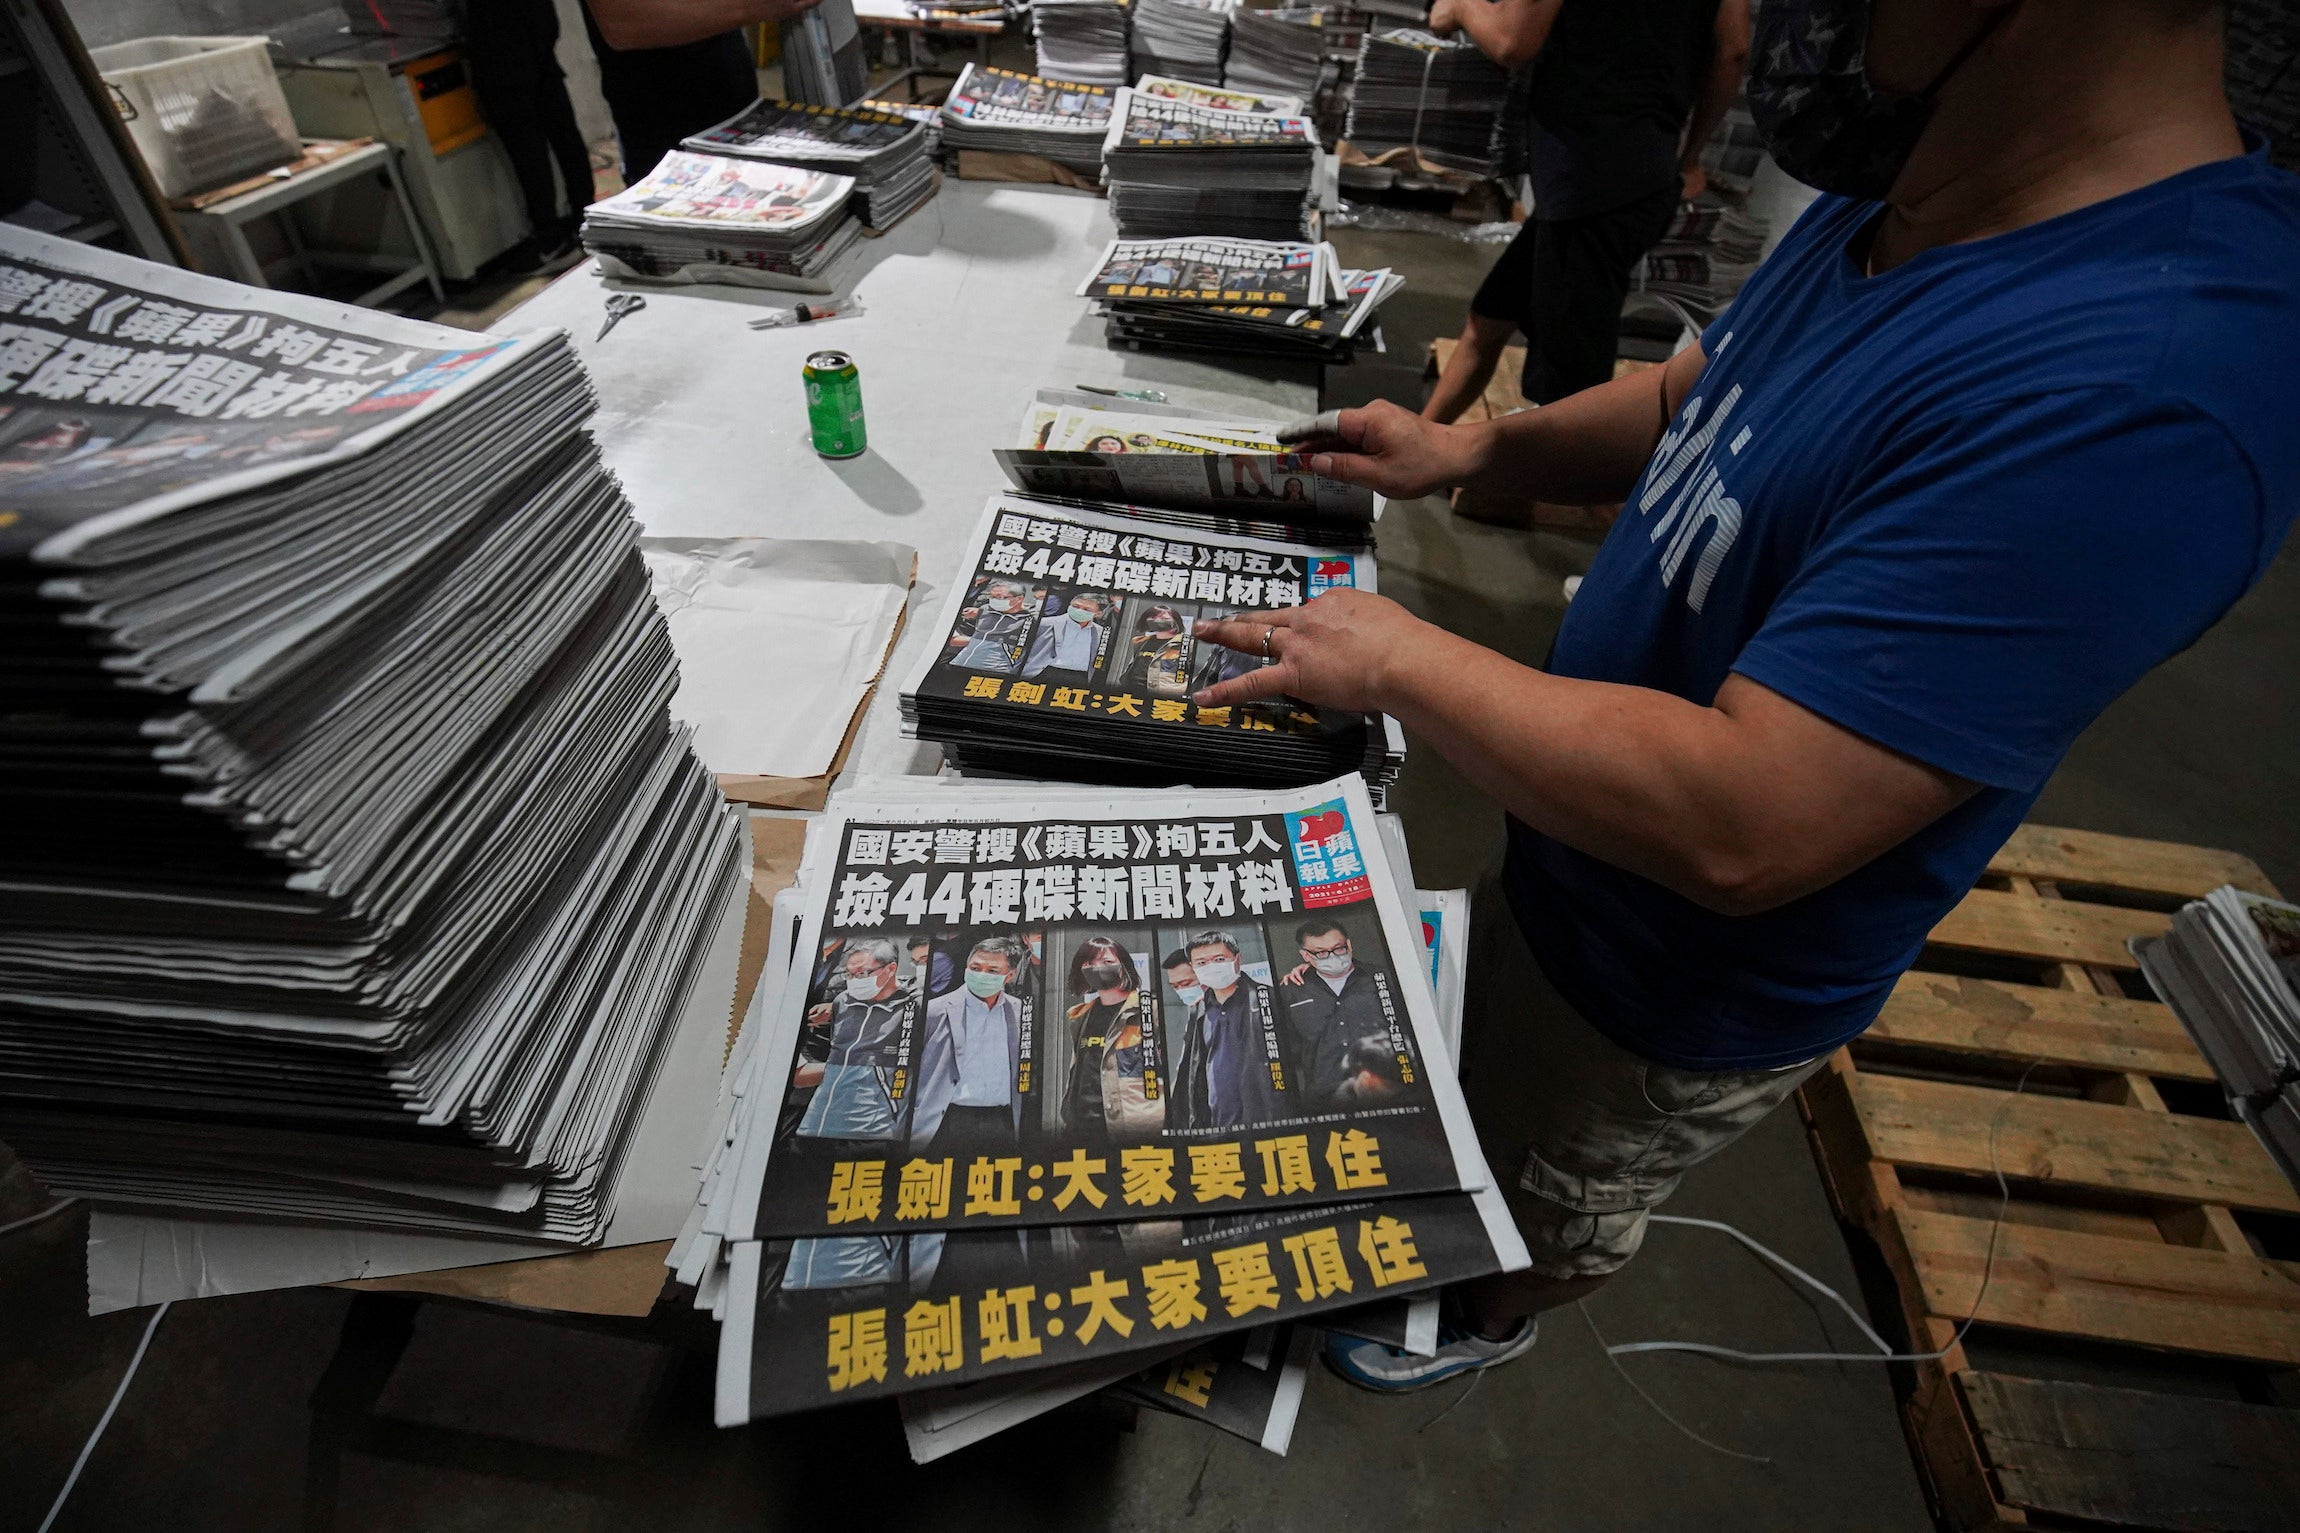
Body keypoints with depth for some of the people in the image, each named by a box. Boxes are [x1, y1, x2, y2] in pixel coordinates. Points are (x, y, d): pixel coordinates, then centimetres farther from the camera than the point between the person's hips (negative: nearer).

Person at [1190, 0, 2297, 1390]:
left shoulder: (2135, 393, -37)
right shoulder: (1898, 207, -8)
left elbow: (1739, 828, -39)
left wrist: (1400, 661, -28)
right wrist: (1468, 453, -3)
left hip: (1693, 991, -7)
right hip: (1566, 846, 7)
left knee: (1568, 1206, 27)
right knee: (1475, 1072, 34)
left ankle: (1491, 1322, 60)